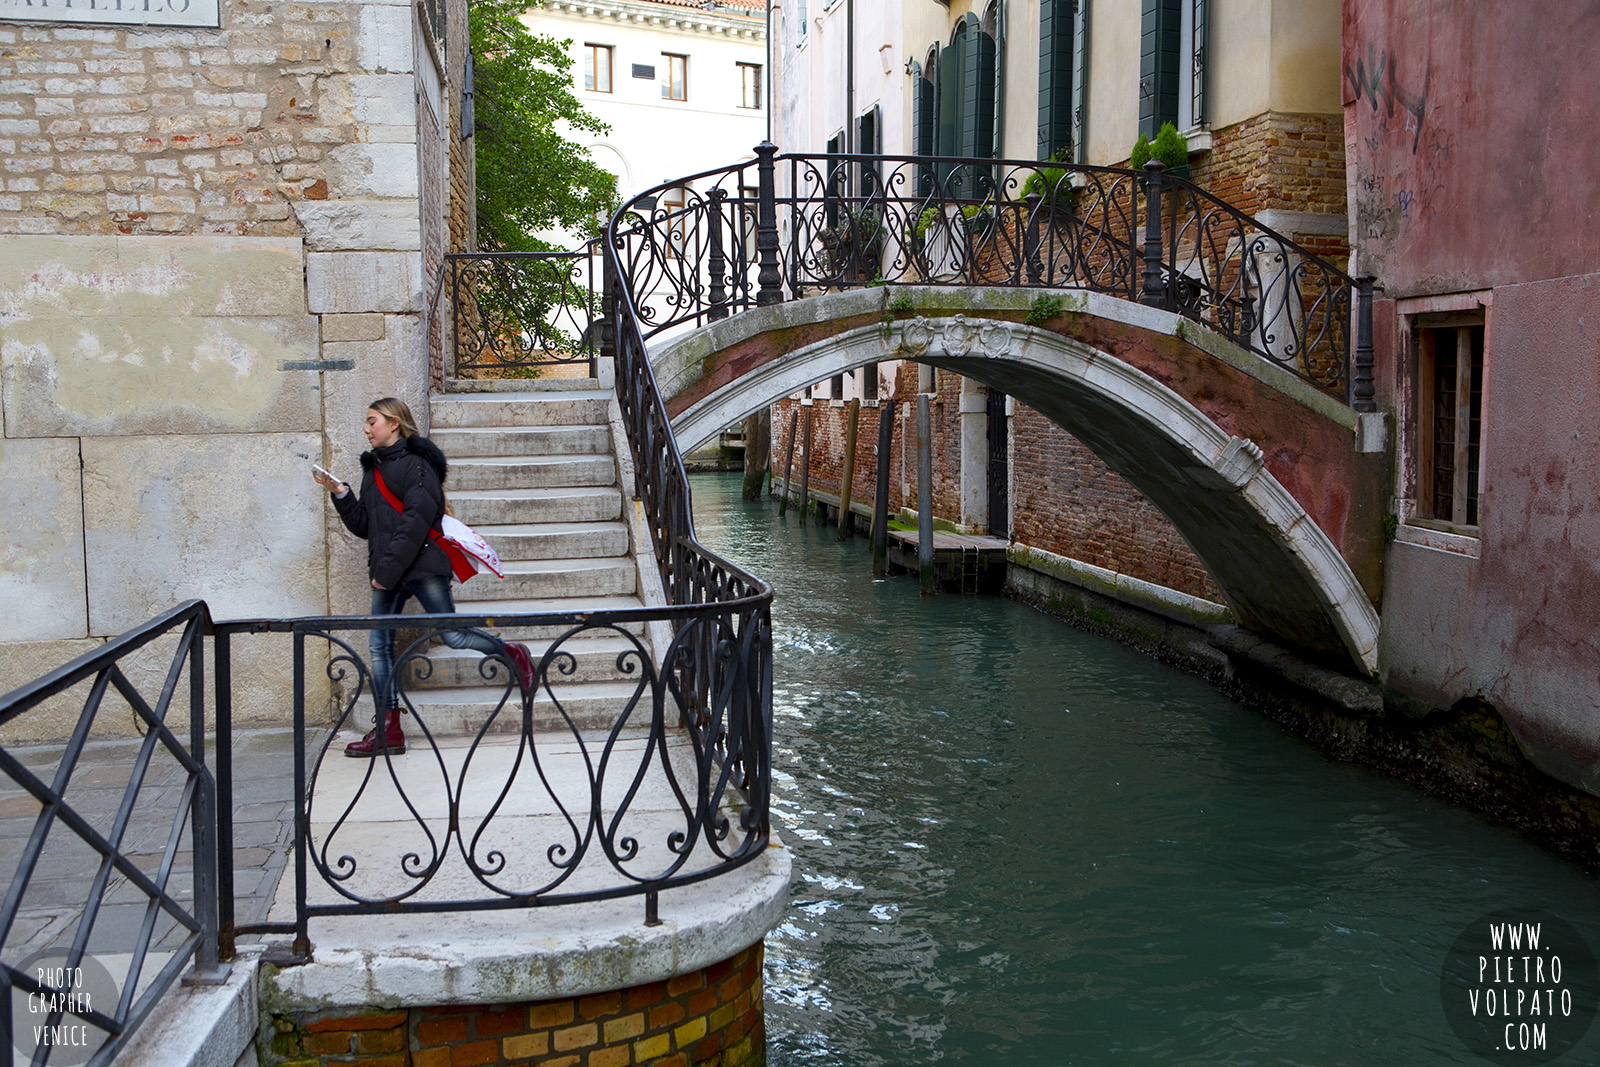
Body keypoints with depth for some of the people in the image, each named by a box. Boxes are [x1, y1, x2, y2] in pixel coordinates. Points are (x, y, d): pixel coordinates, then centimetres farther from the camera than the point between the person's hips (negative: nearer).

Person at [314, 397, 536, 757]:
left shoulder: (416, 461, -6)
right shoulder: (373, 468, 19)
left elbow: (417, 520, -16)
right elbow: (364, 525, 17)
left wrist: (388, 568, -18)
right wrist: (341, 494, 3)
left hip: (422, 565, -8)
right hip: (387, 575, 8)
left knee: (452, 635, -6)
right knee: (380, 644, 2)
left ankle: (512, 654, 19)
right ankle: (387, 729, 5)